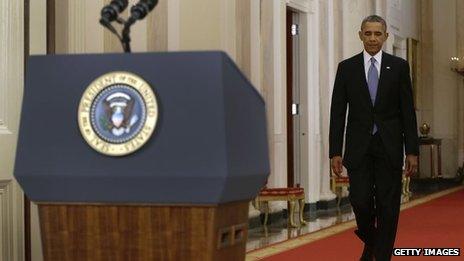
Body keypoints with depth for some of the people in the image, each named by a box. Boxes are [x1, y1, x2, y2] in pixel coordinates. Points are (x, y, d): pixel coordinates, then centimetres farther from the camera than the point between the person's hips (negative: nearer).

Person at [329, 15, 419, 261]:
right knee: (361, 201, -5)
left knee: (388, 207, -1)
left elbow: (408, 111, 2)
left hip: (389, 147, 0)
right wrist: (335, 151, -3)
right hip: (359, 147, 0)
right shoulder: (347, 67, 4)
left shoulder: (399, 66, 3)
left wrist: (412, 150, -4)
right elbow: (338, 112, 4)